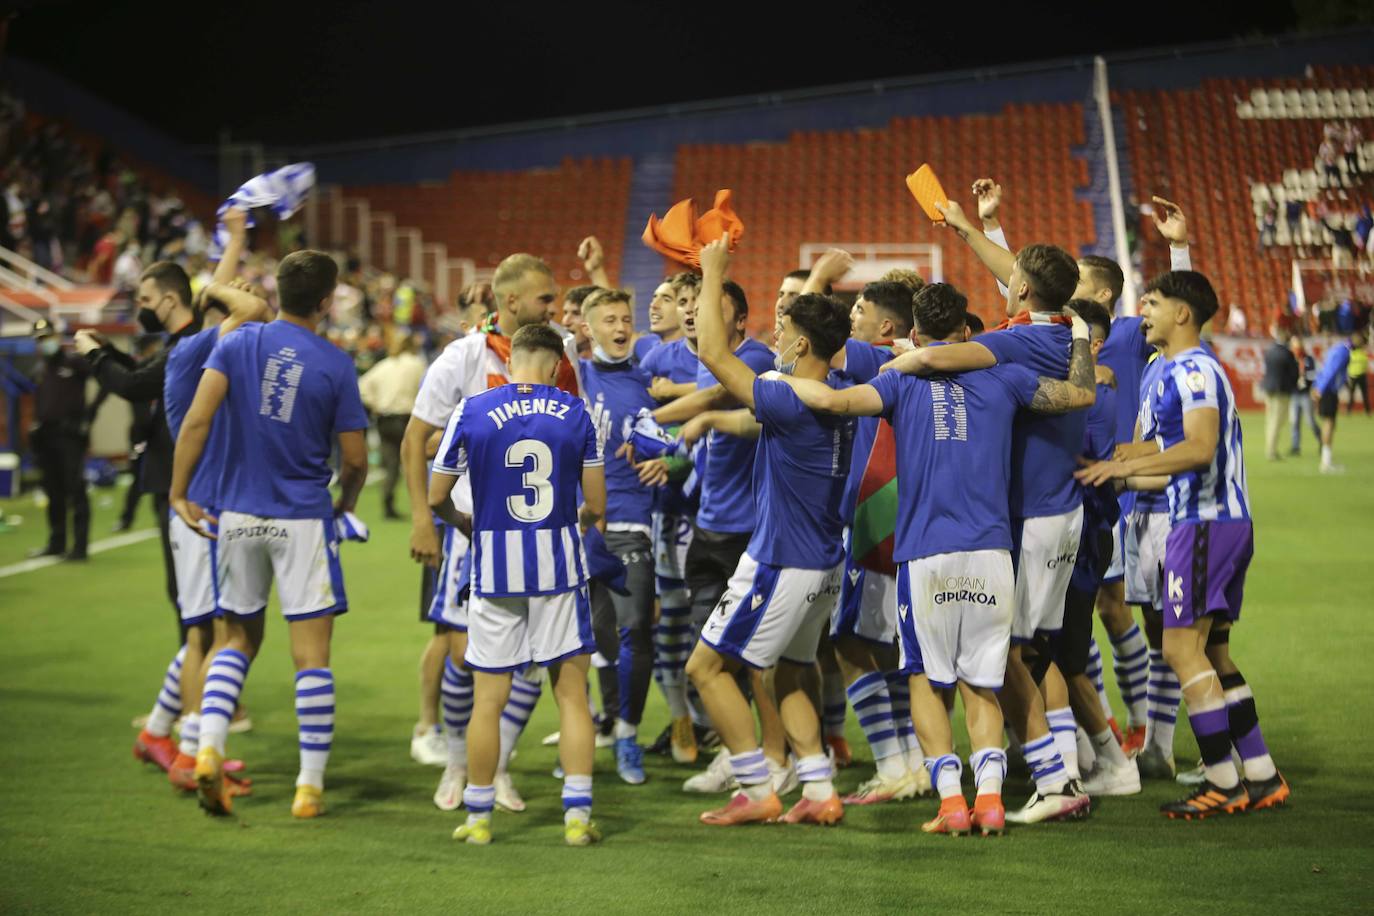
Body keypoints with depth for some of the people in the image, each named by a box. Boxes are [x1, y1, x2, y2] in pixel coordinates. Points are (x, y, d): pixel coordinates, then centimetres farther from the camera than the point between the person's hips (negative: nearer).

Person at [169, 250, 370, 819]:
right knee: (311, 656, 2)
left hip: (239, 516, 3)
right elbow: (355, 459, -2)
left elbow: (197, 420, -11)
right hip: (304, 520, -3)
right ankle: (310, 788, 2)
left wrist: (179, 493, -4)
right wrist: (347, 503, 18)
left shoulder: (236, 344, 1)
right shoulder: (335, 365, -5)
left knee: (239, 640, 17)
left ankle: (208, 749, -3)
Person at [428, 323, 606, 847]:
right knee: (571, 693, 7)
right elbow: (596, 504, 3)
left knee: (488, 699, 7)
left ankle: (478, 817, 13)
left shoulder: (472, 411, -3)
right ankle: (578, 815, 3)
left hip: (496, 568, 0)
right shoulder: (575, 414, 0)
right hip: (559, 563, 0)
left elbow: (436, 496, 3)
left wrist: (462, 522, 24)